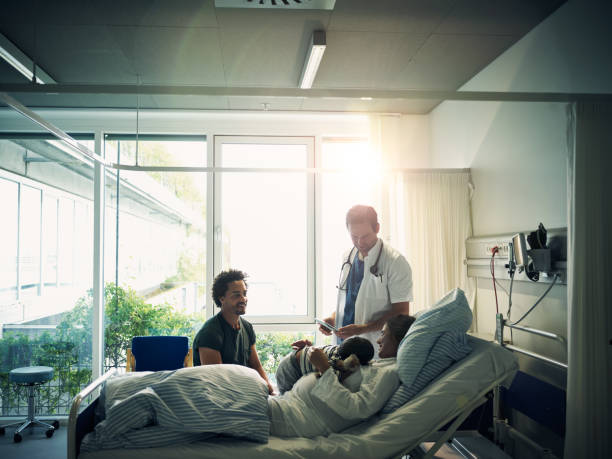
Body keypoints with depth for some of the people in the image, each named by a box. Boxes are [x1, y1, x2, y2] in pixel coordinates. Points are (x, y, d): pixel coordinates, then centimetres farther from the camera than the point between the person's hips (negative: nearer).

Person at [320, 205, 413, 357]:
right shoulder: (347, 257, 11)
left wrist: (363, 328, -16)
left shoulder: (395, 262, -8)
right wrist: (333, 317, 4)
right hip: (343, 345, 5)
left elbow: (401, 313, -8)